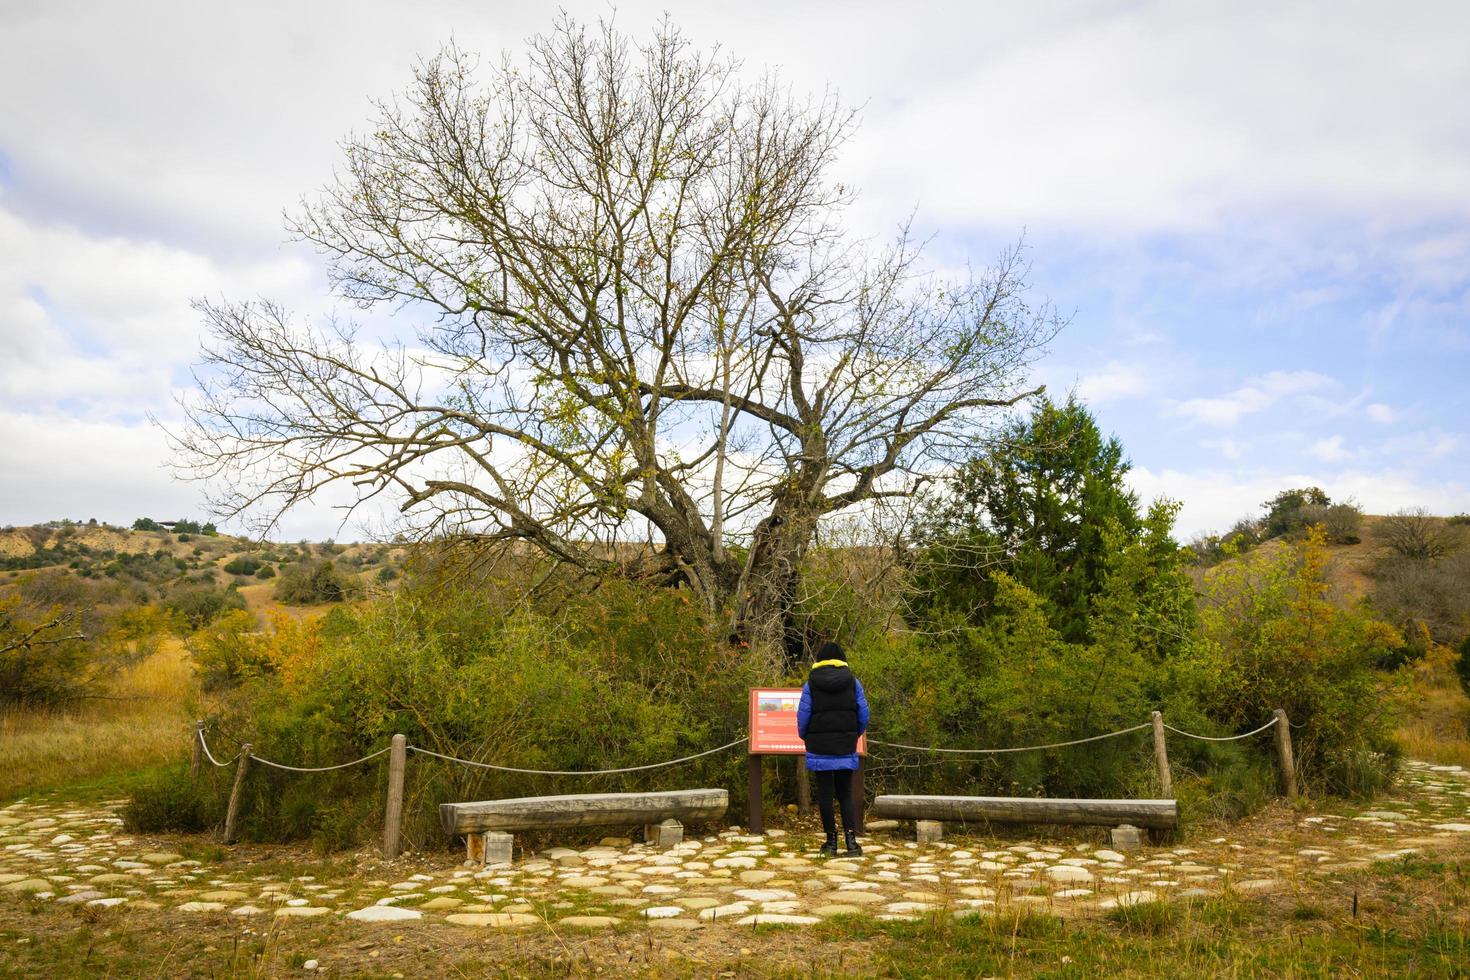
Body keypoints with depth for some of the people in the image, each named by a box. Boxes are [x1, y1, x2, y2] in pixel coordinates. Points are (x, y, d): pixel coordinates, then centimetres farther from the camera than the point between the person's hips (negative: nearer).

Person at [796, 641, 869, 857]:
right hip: (846, 747, 2)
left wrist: (805, 737, 16)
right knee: (845, 794, 9)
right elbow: (863, 716, 2)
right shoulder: (853, 682, 1)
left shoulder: (810, 684, -3)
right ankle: (851, 839, -4)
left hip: (820, 747, -2)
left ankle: (831, 842, 8)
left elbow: (803, 716, -3)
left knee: (825, 794, 5)